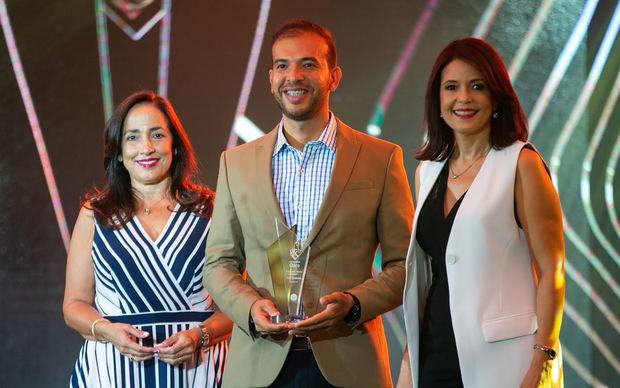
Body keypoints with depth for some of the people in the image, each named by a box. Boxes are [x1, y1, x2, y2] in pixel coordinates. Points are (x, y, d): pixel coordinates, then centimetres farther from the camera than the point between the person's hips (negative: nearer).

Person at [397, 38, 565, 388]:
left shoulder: (521, 164, -7)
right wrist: (409, 359, 10)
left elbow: (551, 271, -10)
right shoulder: (428, 170, 10)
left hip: (501, 359, -5)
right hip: (435, 356, 5)